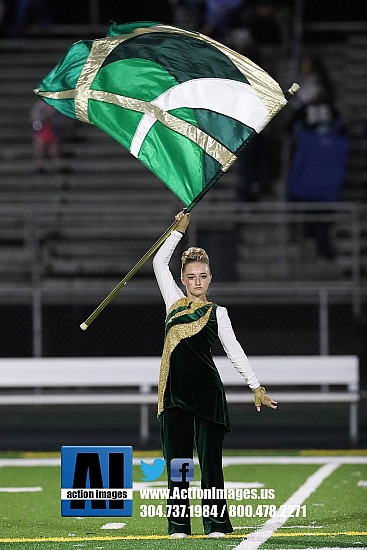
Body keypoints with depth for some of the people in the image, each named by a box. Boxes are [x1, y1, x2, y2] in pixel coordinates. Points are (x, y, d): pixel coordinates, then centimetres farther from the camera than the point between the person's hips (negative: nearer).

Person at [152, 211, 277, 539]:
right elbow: (160, 263, 13)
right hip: (174, 389, 3)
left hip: (206, 389, -3)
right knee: (176, 460, 3)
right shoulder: (175, 302, 13)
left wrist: (256, 386, 3)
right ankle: (178, 524, 7)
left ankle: (216, 523, 1)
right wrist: (179, 230, 15)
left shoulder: (217, 312, 7)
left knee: (210, 460, -2)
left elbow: (234, 351, 7)